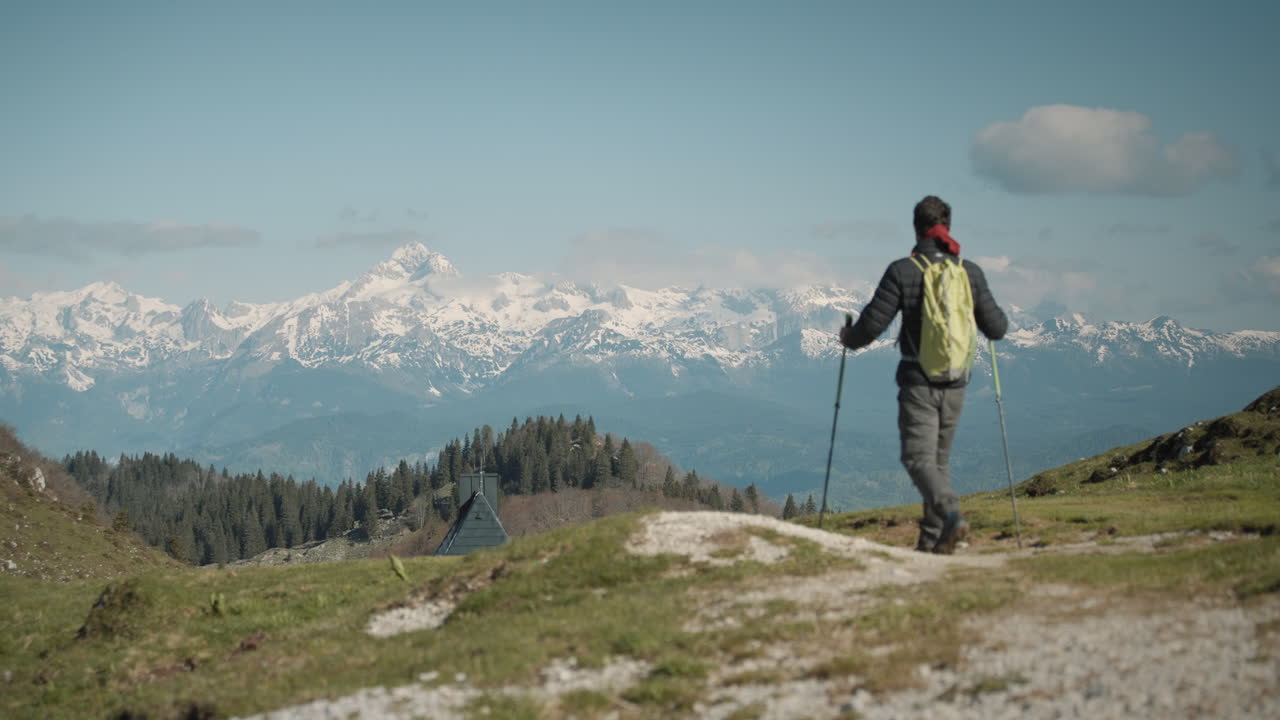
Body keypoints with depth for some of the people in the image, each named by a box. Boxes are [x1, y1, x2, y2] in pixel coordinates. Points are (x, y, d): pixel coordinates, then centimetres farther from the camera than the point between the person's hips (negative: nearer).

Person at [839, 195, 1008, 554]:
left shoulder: (902, 271, -10)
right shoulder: (970, 272, 1)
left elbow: (872, 324, -10)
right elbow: (996, 328, 5)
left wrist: (849, 337, 12)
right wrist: (999, 317, 30)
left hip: (918, 383, -4)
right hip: (955, 385, 4)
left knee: (919, 458, -5)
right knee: (940, 459, 15)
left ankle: (951, 515, -30)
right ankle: (931, 539, 16)